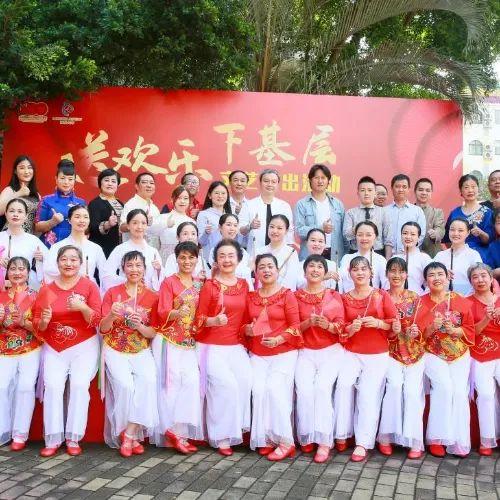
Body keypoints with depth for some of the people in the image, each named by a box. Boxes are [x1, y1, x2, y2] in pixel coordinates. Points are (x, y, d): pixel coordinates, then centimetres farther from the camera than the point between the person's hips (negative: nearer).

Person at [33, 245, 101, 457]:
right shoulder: (46, 290, 4)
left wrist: (83, 308, -23)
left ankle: (73, 439, -7)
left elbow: (96, 321, -6)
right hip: (54, 348, 2)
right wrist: (44, 321, -16)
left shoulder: (89, 286, -3)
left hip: (84, 346, -2)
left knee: (79, 385, -17)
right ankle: (52, 439, -10)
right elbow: (37, 326, 6)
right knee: (52, 385, -16)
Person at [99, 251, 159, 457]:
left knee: (147, 381, -27)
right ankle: (133, 436, -5)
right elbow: (103, 329, 0)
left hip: (141, 351, 1)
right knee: (124, 385, -26)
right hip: (115, 351, -1)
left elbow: (153, 333, 3)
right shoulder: (112, 293, 1)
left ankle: (129, 435, -15)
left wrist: (139, 326, -18)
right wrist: (112, 315, -21)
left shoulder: (152, 297, 4)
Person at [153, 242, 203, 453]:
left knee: (191, 381, -6)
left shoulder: (199, 283, 13)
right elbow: (163, 313, -11)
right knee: (173, 383, -5)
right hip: (169, 340, -5)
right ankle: (174, 431, 4)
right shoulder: (169, 282, -3)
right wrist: (177, 313, -29)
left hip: (190, 341, 5)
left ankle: (179, 431, 2)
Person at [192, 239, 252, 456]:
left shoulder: (244, 285, 9)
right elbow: (198, 319, -2)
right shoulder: (209, 286, -4)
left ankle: (238, 428, -2)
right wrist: (214, 320, -19)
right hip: (212, 347, -4)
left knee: (245, 379, -20)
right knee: (225, 384, -21)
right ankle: (222, 437, -6)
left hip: (236, 346, 4)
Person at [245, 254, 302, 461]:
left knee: (274, 388, -19)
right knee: (258, 389, -14)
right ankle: (265, 439, -2)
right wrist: (247, 330, -3)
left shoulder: (287, 295, -2)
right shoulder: (251, 297, 11)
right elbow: (245, 324, 19)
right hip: (258, 354, 4)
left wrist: (279, 339, -19)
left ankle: (284, 441, -8)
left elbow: (295, 326, -5)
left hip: (284, 353, -4)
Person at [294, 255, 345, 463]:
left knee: (323, 386, -24)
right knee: (304, 388, -22)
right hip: (305, 351, 1)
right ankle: (307, 437, -7)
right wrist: (308, 323, -15)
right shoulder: (297, 296, 8)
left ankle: (324, 441, -20)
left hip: (331, 350, -1)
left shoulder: (335, 296, 9)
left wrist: (327, 325, -18)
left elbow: (341, 327, 3)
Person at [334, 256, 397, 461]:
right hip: (351, 352, 1)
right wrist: (350, 329, -11)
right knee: (344, 384, -20)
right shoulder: (344, 298, 6)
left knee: (368, 391, -14)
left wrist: (378, 323, -13)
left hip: (377, 354, -1)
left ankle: (363, 443, -8)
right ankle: (341, 435, -6)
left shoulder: (382, 295, 4)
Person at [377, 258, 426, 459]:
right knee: (395, 384, -23)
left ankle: (415, 442, -7)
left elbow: (420, 326, 7)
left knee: (412, 390, -15)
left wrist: (415, 332, -15)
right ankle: (386, 437, -12)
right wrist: (392, 330, -17)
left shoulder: (414, 297, 9)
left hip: (414, 351, 1)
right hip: (391, 352, -1)